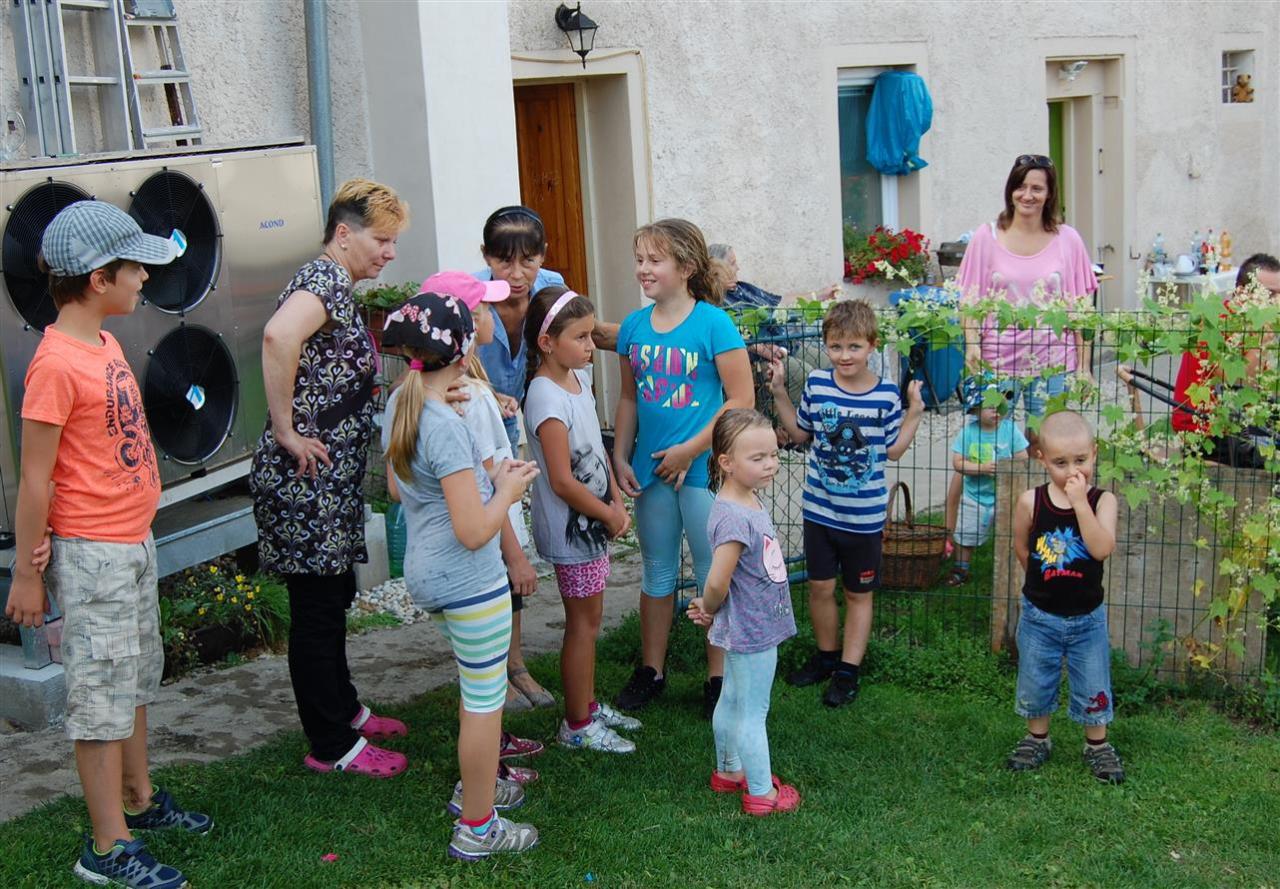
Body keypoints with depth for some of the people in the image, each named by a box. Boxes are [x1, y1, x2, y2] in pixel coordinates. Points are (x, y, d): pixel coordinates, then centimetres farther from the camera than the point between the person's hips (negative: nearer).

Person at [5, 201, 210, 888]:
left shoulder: (104, 342, 7)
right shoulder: (57, 363, -21)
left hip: (133, 542, 9)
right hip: (91, 554, -9)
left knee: (135, 678, 21)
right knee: (101, 694, 0)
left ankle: (138, 798, 37)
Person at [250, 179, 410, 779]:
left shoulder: (336, 288, 15)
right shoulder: (326, 281, -17)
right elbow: (278, 335, -37)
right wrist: (285, 432, -30)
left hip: (332, 479, 10)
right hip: (306, 480, -10)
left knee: (333, 600, 21)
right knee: (315, 609, 1)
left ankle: (345, 711, 37)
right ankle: (332, 746, 12)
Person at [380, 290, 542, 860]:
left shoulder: (399, 405, 3)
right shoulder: (447, 427, -25)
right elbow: (473, 531, -27)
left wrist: (486, 476, 12)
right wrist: (507, 490, -8)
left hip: (427, 572, 9)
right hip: (469, 579, -9)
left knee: (477, 685, 26)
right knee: (486, 699, 5)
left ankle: (475, 786, 41)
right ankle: (477, 828, 16)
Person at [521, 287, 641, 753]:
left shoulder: (578, 377, 4)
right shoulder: (547, 399, -24)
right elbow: (562, 481, -24)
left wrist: (616, 501, 3)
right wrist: (609, 515, -12)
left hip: (593, 521, 9)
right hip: (571, 527, -9)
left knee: (588, 618, 19)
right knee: (584, 623, 2)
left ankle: (587, 705, 34)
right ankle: (576, 726, 16)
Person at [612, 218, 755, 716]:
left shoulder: (714, 324, -12)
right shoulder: (634, 327, 4)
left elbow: (741, 400, -14)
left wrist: (690, 450, -16)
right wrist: (620, 457, 4)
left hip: (703, 469, -5)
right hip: (651, 471, 5)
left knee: (715, 576, 6)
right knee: (657, 573, 17)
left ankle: (718, 677, 20)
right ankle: (650, 671, 30)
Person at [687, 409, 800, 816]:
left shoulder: (750, 501, 3)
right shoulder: (734, 517, -29)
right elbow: (718, 582, -28)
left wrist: (707, 608, 3)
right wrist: (709, 610, -9)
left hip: (748, 630, 10)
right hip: (753, 633, -10)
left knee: (733, 701, 23)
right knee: (753, 712, 5)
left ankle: (728, 770, 40)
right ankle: (762, 792, 19)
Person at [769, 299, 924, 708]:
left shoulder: (887, 395, -10)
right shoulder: (816, 384, -4)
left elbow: (893, 451, -2)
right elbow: (800, 433, 10)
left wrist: (914, 412, -11)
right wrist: (780, 394, 3)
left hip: (864, 516, -2)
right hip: (819, 509, 2)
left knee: (859, 593, 11)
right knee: (820, 586, 12)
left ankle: (848, 670, 23)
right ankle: (826, 655, 34)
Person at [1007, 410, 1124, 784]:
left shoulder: (1102, 500, -13)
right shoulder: (1030, 502, -12)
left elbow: (1102, 549, -30)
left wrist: (1080, 501, -32)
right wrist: (1044, 579, 6)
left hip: (1087, 617, -1)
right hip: (1040, 615, 1)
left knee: (1093, 687, 9)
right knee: (1034, 683, 15)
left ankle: (1097, 745, 30)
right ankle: (1037, 739, 36)